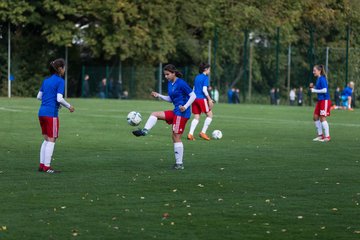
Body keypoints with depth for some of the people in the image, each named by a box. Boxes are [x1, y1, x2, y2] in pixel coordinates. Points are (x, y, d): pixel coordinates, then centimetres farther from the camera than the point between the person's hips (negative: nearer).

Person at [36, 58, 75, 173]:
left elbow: (39, 96, 15)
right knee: (51, 140, -1)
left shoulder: (46, 80, 13)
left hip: (42, 112, 7)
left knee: (46, 139, 15)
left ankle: (42, 165, 14)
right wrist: (69, 106, -2)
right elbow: (59, 99, -16)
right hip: (51, 113, -7)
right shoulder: (60, 81, -10)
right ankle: (47, 167, -2)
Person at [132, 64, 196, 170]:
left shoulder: (181, 83, -14)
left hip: (182, 113, -9)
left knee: (176, 137, -7)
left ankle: (179, 164, -3)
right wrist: (159, 96, 10)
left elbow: (193, 95, -13)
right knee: (154, 114, 9)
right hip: (175, 111, 9)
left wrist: (185, 106, -22)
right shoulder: (170, 84, 12)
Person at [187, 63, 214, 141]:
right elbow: (204, 90, -16)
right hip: (202, 99, -7)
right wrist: (209, 99, -13)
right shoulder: (205, 77, -7)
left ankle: (190, 134, -6)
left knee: (196, 117, 7)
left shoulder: (197, 77, 15)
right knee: (209, 114, 6)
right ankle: (203, 132, 1)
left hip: (195, 99, 7)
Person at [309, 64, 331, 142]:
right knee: (316, 117, 10)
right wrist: (313, 87, 5)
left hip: (325, 100, -10)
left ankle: (327, 136, -2)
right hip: (320, 100, 10)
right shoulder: (318, 79, 13)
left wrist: (314, 90, -15)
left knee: (322, 118, -8)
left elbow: (324, 90, -23)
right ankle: (320, 135, 18)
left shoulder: (322, 79, -15)